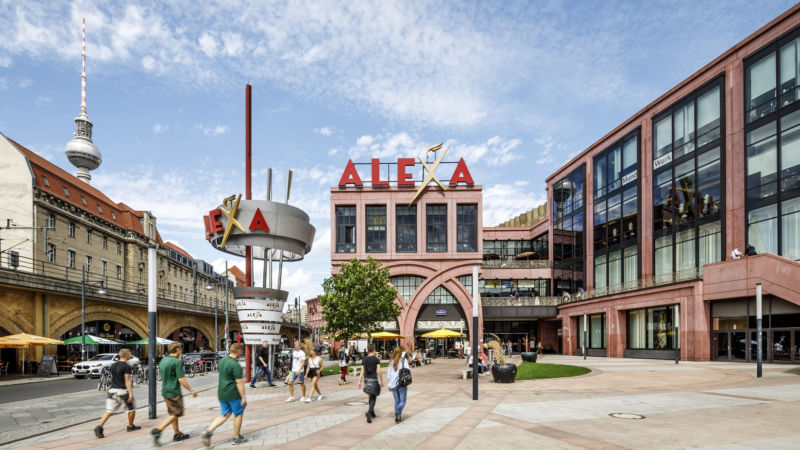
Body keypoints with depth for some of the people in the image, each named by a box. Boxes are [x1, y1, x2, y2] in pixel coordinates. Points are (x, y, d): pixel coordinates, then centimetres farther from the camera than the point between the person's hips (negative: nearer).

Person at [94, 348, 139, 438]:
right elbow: (127, 380, -17)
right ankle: (130, 426, 23)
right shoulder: (126, 366, -12)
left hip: (112, 390, 6)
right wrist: (131, 393, -19)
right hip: (123, 391, -6)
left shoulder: (113, 365, 10)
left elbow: (113, 377, 20)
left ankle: (99, 427, -14)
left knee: (109, 410, 2)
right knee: (131, 408, 12)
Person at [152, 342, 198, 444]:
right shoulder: (177, 362, -18)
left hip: (165, 391, 9)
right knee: (176, 414, 1)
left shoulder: (163, 360, 7)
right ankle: (158, 430, -8)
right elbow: (181, 379, -20)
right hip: (174, 392, -9)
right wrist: (191, 390, -13)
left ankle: (177, 434, 24)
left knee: (173, 413, 17)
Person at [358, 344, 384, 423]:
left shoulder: (364, 360, 4)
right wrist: (381, 381, -3)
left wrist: (360, 381, 7)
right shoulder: (376, 359, -8)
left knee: (371, 396, 19)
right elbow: (378, 371, -11)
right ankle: (369, 412, -23)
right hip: (374, 380, -5)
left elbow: (362, 371, 3)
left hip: (366, 380, 5)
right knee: (373, 398, -1)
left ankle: (372, 413, 25)